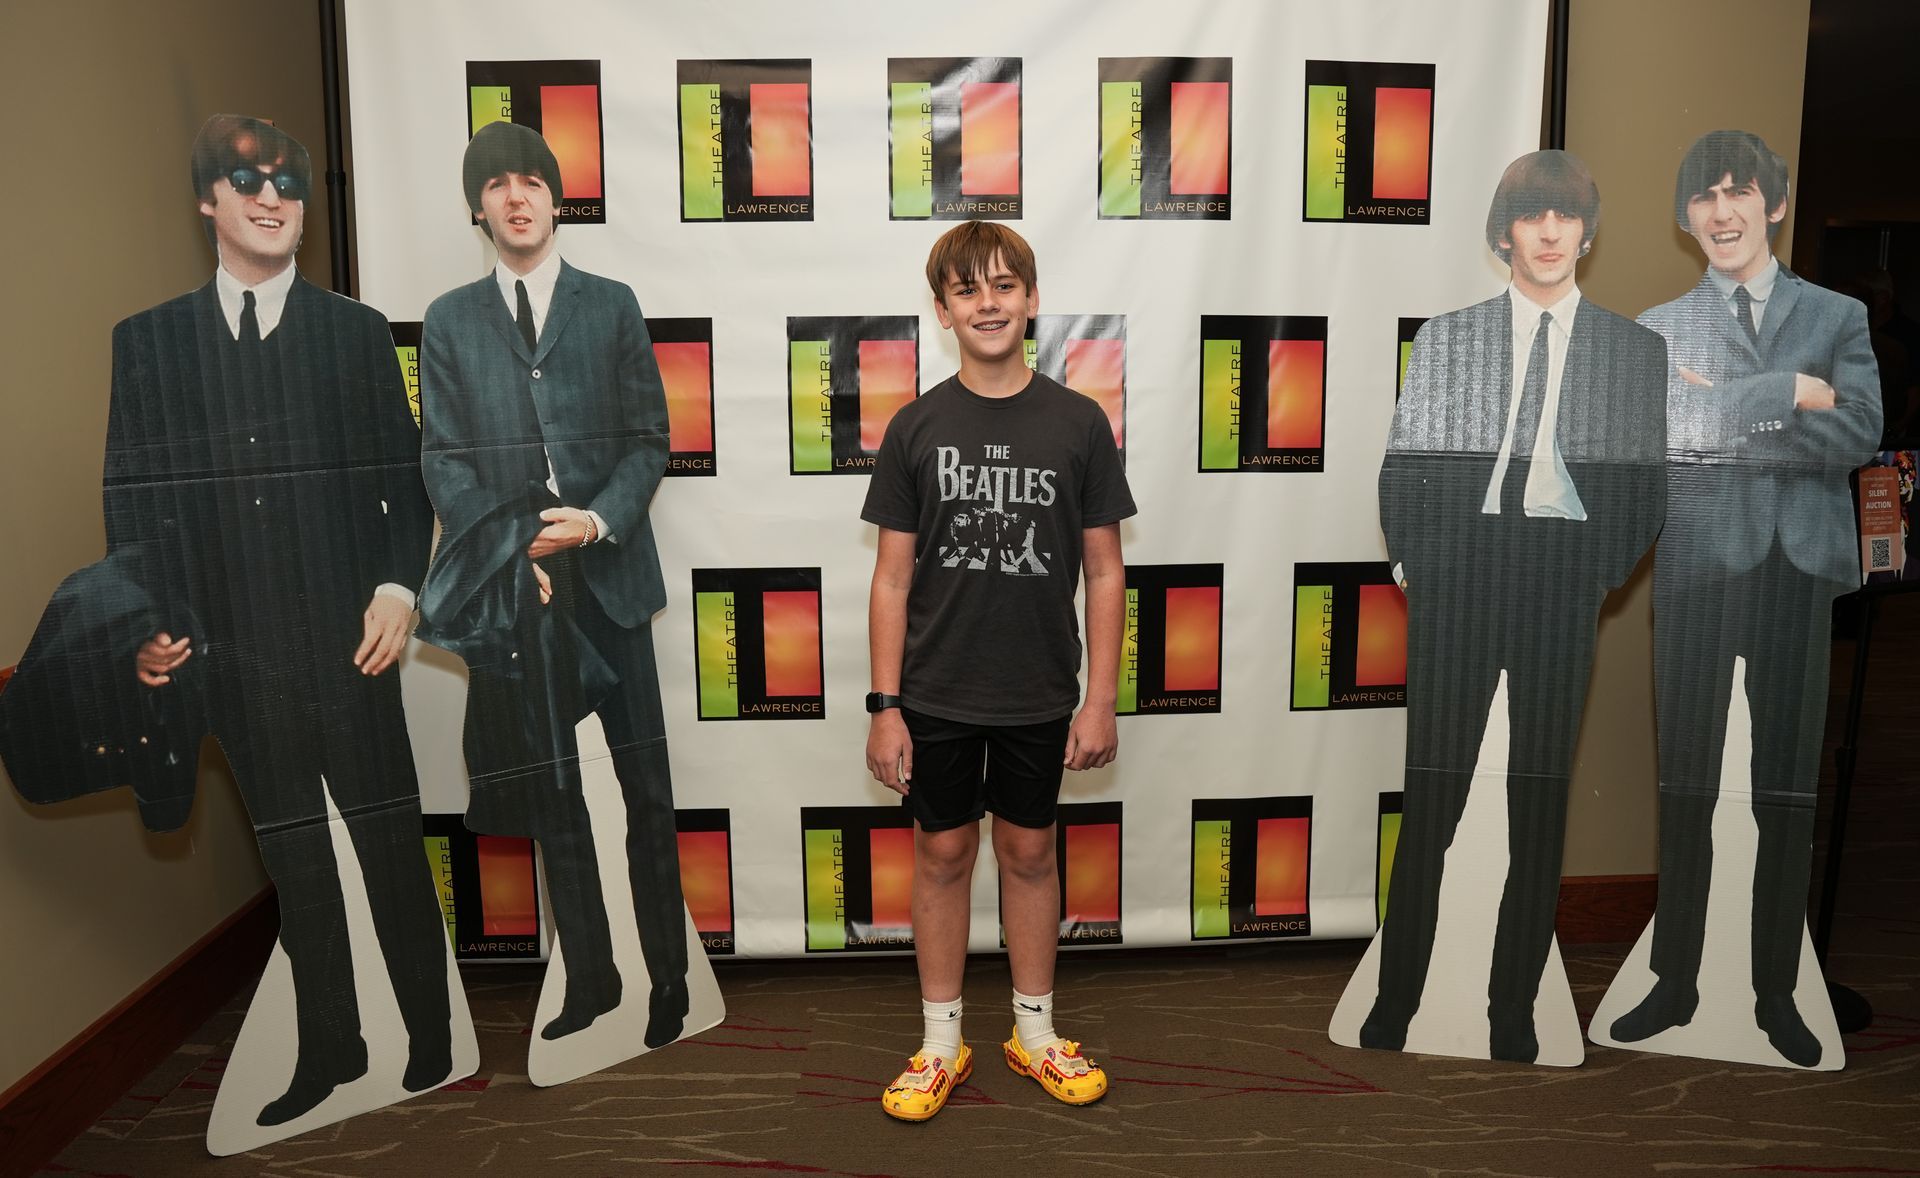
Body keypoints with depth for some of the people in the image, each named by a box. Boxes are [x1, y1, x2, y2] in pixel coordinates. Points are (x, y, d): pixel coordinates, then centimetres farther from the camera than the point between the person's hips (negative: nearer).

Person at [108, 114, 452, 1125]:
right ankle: (329, 1050, 26)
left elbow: (406, 477, 4)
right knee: (292, 860, 12)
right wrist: (143, 620, -1)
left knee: (391, 845, 4)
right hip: (232, 652, 2)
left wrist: (399, 586, -9)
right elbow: (131, 494, 8)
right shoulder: (148, 340, 9)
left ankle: (432, 1043, 18)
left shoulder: (356, 331, 6)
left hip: (347, 642, -2)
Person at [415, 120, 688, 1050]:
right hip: (511, 587, 1)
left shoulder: (611, 305, 9)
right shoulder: (449, 321, 11)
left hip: (609, 572, -1)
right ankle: (589, 978, 19)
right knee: (549, 795, 7)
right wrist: (514, 553, -7)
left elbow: (649, 439, 4)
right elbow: (444, 460, 6)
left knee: (647, 788, 2)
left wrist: (598, 521, -13)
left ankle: (669, 976, 13)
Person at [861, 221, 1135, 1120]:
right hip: (936, 695, 0)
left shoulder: (1078, 422, -3)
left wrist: (1101, 698, -5)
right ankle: (942, 1042, 26)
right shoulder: (917, 427, -2)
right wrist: (884, 706, -5)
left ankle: (1034, 1032, 31)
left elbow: (1104, 572, -1)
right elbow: (893, 576, -2)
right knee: (943, 852, 10)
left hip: (1039, 696, 0)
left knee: (1029, 850, 13)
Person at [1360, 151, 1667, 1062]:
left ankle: (1513, 1017, 16)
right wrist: (1418, 563, -2)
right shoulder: (1445, 338, 10)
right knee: (1429, 801, -1)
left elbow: (1644, 492, 8)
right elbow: (1402, 473, 7)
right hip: (1456, 593, -1)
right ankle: (1392, 1007, 9)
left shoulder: (1635, 351, 10)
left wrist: (1599, 572, -2)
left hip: (1565, 604, 1)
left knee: (1542, 809, 5)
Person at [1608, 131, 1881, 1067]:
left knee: (1790, 792, 6)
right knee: (1684, 787, 4)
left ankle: (1777, 994, 19)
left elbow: (1859, 432, -6)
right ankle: (1676, 982, 16)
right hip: (1697, 567, 0)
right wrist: (1791, 392, -9)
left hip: (1798, 571, 1)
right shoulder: (1658, 329, 8)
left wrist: (1725, 423, -8)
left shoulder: (1838, 316, 11)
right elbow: (1670, 428, -10)